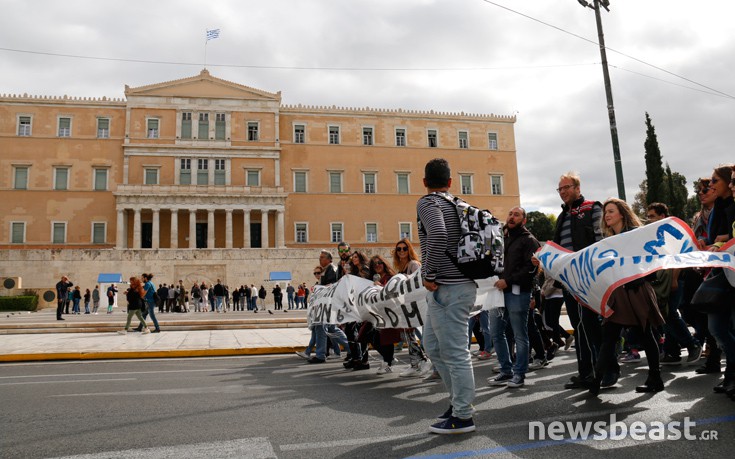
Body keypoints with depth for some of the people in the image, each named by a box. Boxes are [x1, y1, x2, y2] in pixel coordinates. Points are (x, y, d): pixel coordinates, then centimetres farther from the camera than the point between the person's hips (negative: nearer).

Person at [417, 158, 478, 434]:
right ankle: (459, 399, 27)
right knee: (433, 345, 19)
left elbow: (438, 235, -29)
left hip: (447, 288, -9)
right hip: (462, 282, 9)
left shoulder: (427, 203, -9)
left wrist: (429, 275, -18)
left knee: (454, 352, -2)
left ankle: (462, 416, 8)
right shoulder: (459, 205, 16)